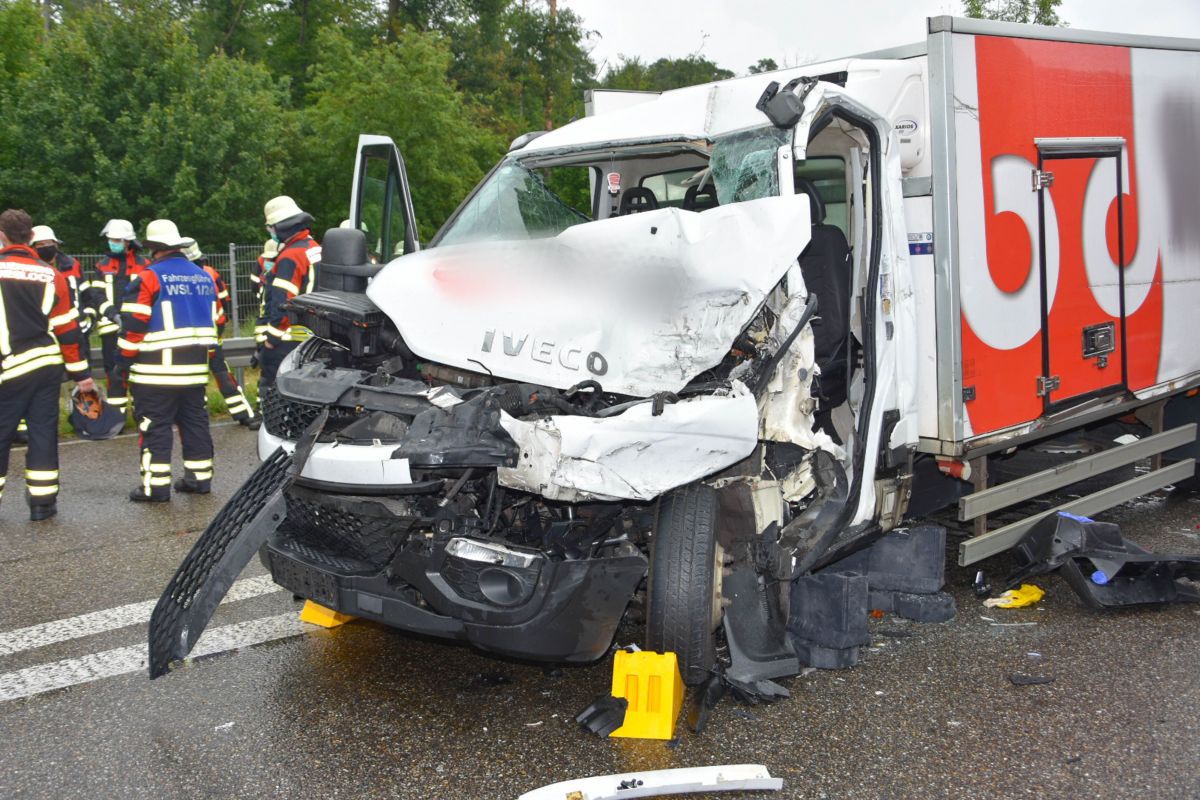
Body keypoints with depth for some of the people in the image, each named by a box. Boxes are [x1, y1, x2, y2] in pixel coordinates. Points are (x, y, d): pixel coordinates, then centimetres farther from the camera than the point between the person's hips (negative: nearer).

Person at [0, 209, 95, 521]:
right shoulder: (51, 275, 1)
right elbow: (68, 329, 2)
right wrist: (80, 373, 7)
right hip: (47, 365, 2)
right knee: (43, 432, 8)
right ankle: (43, 501, 9)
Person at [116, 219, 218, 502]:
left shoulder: (149, 278, -10)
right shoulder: (204, 277, 11)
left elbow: (134, 326, -12)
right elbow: (214, 320, 16)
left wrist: (124, 363, -2)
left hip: (156, 370, -6)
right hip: (195, 369, 6)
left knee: (155, 426, -1)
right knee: (195, 421, 13)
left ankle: (156, 485, -1)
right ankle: (200, 477, 18)